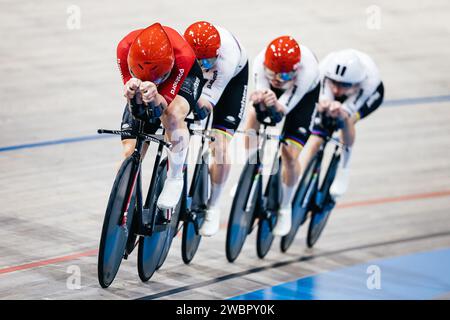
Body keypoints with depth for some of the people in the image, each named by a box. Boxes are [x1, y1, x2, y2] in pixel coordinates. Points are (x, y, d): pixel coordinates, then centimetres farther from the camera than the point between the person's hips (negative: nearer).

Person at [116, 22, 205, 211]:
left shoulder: (183, 55, -40)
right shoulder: (125, 49, -35)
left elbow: (165, 106, -37)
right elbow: (136, 110, -29)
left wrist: (155, 97, -60)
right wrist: (134, 95, -52)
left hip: (183, 77, -3)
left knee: (173, 116, -37)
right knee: (129, 153, -8)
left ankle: (175, 179, -18)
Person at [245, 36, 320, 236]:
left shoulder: (306, 69, -42)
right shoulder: (261, 62, -37)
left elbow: (285, 108, -42)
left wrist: (275, 104, -65)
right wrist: (260, 98, -62)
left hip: (304, 94, -3)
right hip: (274, 92, 3)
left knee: (290, 155, -10)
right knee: (254, 115, -23)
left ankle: (285, 208, 13)